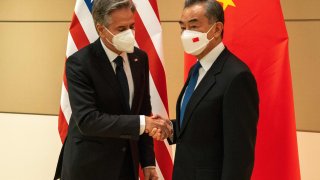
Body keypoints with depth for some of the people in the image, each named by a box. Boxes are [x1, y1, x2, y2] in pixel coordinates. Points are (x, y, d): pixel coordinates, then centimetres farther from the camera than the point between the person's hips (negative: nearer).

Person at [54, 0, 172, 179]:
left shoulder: (140, 58, 1)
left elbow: (144, 110, 7)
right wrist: (141, 123, -29)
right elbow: (87, 120, -25)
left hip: (127, 164, 5)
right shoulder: (79, 63, -17)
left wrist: (148, 161, 4)